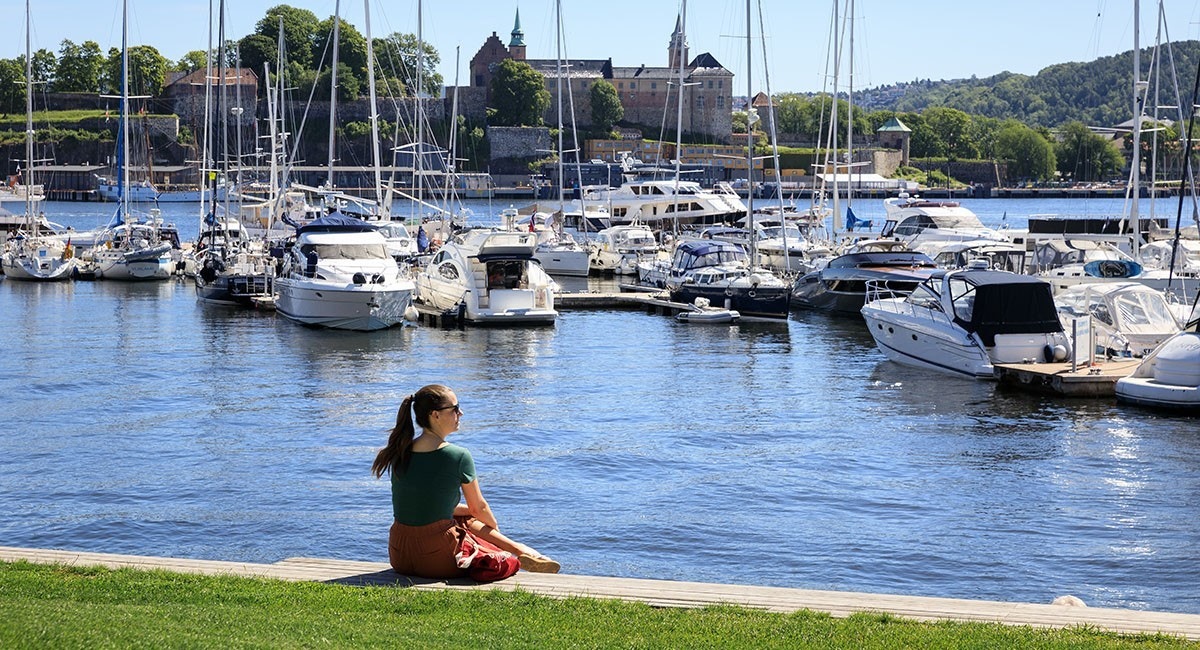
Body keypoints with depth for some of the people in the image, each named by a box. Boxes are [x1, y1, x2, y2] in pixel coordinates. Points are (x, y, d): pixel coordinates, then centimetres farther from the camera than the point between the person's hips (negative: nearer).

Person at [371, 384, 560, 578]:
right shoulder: (459, 456, -11)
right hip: (437, 560, -6)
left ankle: (519, 550, 35)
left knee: (466, 517, 27)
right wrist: (494, 525, 26)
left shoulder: (400, 453, 4)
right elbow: (479, 507, 3)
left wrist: (467, 510, 29)